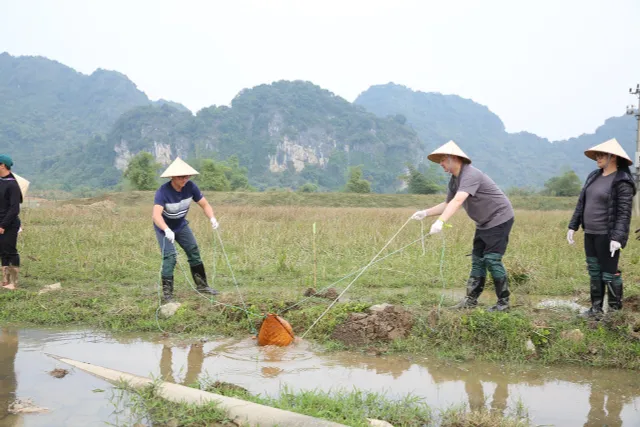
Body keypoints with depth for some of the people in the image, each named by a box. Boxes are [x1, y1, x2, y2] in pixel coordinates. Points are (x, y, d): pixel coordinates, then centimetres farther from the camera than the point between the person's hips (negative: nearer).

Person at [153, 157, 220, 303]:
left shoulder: (190, 186, -20)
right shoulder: (163, 191, -34)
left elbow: (205, 204, -13)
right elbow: (156, 215, -47)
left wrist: (212, 218, -33)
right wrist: (167, 230, -64)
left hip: (181, 225, 5)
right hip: (164, 228, -5)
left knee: (194, 252, 7)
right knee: (169, 257, -16)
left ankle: (202, 286, 23)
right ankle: (166, 295, -9)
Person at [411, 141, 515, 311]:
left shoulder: (470, 175, -26)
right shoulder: (454, 180, 5)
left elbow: (458, 201, -40)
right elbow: (448, 204, 12)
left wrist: (440, 222, -50)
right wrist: (426, 213, -2)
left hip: (499, 218, -10)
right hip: (484, 223, 10)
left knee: (492, 259, -11)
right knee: (477, 259, 9)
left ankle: (503, 302, -2)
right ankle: (471, 299, 13)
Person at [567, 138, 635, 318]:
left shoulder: (622, 181, -13)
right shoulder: (594, 176, 10)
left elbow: (624, 212, -19)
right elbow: (581, 202, 15)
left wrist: (617, 237, -26)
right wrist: (573, 226, 12)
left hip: (607, 235, -8)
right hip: (590, 234, 8)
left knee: (609, 273, -2)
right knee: (594, 271, 11)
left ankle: (615, 310, 10)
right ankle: (596, 309, 19)